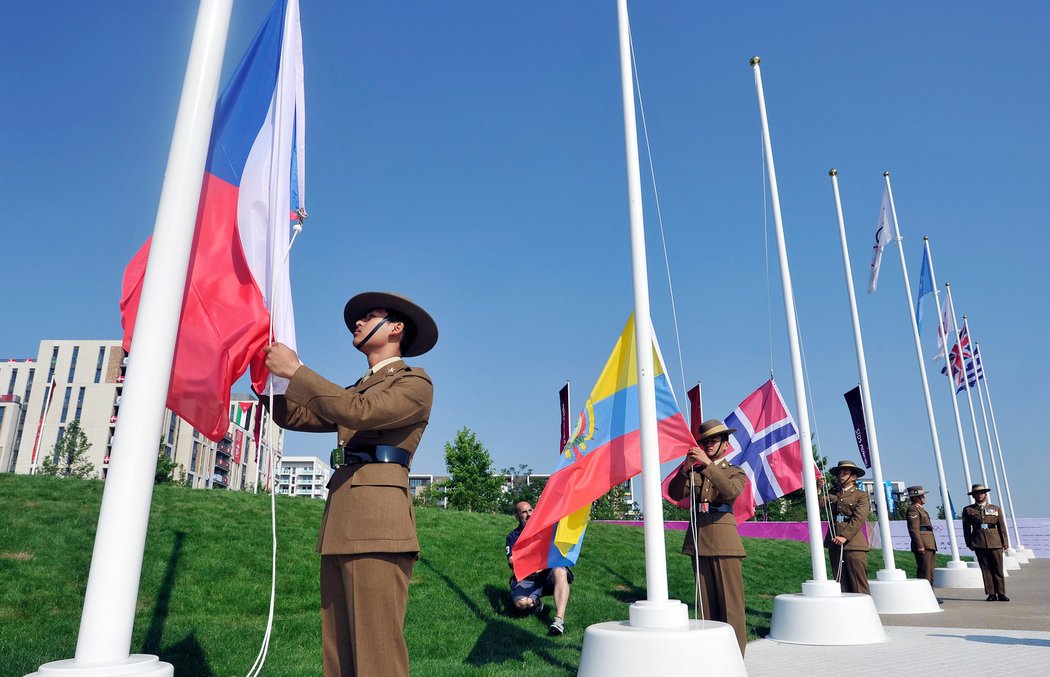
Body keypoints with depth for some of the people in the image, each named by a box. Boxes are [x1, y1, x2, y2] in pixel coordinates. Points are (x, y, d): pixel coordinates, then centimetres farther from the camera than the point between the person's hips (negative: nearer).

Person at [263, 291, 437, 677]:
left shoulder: (415, 382, 3)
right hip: (340, 526, 8)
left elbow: (360, 413, -14)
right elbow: (294, 416, 21)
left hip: (377, 522, -8)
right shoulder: (357, 389, 28)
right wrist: (270, 373, 9)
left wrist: (295, 371, -8)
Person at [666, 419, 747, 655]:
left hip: (724, 542, -3)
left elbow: (731, 491, -17)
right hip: (699, 542, 4)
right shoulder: (695, 473, 16)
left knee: (730, 602, -5)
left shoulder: (735, 472, 7)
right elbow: (675, 493, 0)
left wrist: (708, 463, -24)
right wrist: (686, 467, -14)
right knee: (707, 602, 7)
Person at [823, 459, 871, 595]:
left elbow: (859, 518, -8)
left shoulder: (861, 495, 5)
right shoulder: (833, 493, 17)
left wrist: (845, 536, -17)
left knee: (859, 584, -6)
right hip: (834, 543, 4)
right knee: (841, 584, 7)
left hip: (854, 544, -4)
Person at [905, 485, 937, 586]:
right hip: (923, 546, -10)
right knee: (924, 572, -11)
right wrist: (920, 545, -24)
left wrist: (932, 545, 23)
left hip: (929, 544, 10)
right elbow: (913, 529, -18)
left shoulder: (920, 508, 22)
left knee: (930, 572, 12)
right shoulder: (913, 509, -11)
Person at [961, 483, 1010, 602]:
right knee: (986, 569, 2)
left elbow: (1002, 527, 10)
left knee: (998, 568, 1)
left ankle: (1001, 594, 10)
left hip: (995, 542, 1)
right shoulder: (968, 510, 8)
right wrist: (969, 543, 0)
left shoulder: (996, 509, 12)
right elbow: (966, 529, 6)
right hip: (979, 543, -1)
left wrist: (1005, 543, 3)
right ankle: (991, 594, 7)